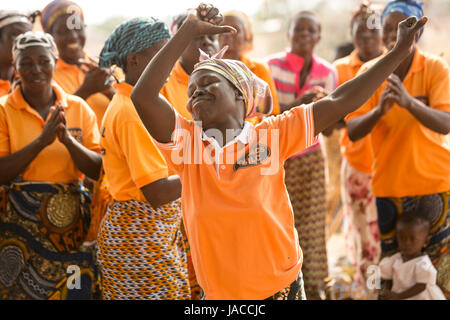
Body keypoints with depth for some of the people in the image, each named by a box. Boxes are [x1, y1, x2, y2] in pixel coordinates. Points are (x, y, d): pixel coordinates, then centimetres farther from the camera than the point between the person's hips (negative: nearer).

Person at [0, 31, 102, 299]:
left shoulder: (79, 108, 4)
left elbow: (99, 170, 0)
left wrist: (69, 141, -16)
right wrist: (41, 141, -19)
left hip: (72, 222, 2)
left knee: (74, 291, 5)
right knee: (23, 290, 2)